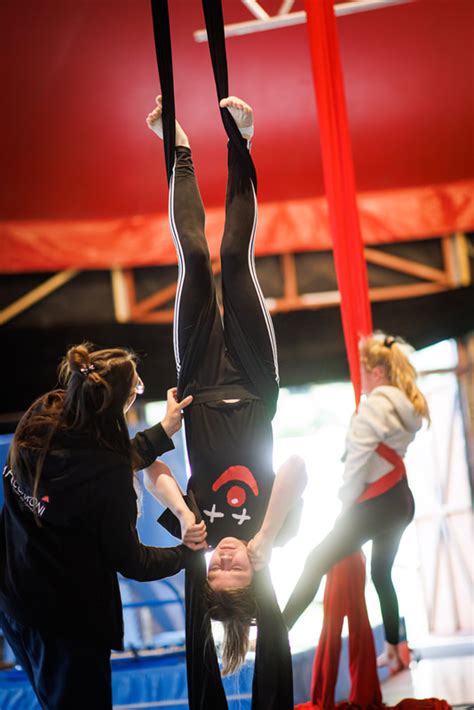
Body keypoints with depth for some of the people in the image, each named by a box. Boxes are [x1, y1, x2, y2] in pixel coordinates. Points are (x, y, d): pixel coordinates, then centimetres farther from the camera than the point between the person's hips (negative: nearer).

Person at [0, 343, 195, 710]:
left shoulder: (38, 421, -13)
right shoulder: (109, 479, -30)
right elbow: (130, 561, -14)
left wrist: (164, 431, 10)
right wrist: (187, 552, 2)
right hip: (70, 621, -6)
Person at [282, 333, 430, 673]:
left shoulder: (374, 406, -15)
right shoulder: (408, 405, 11)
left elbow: (358, 459, -16)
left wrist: (347, 500, -6)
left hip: (376, 504, -9)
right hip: (402, 501, 9)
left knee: (317, 563, -8)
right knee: (382, 574, 19)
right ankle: (393, 650, 22)